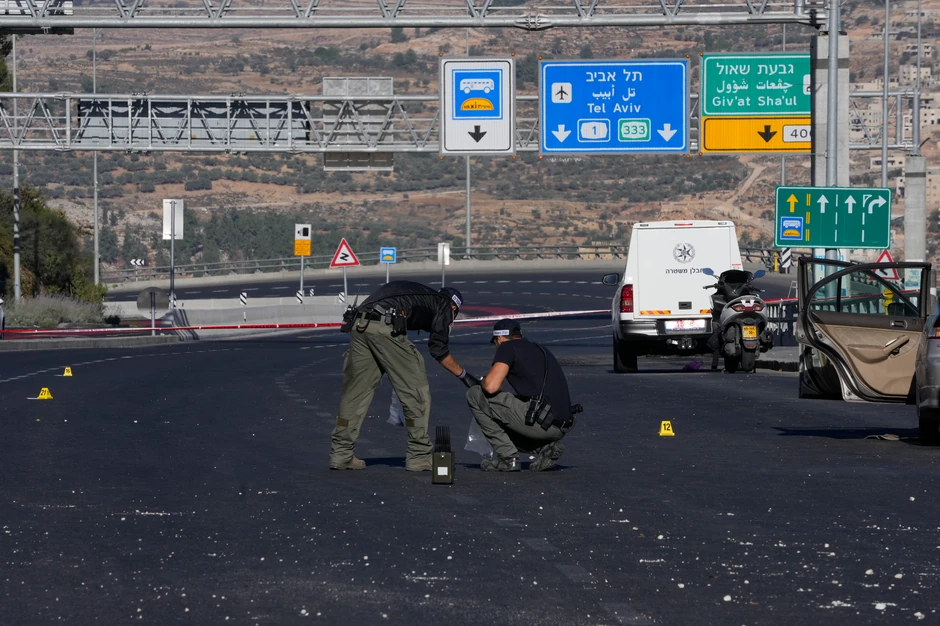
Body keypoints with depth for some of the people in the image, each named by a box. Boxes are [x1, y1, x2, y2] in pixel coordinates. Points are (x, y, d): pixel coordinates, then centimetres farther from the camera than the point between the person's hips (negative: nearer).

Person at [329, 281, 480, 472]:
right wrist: (464, 375, 24)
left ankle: (340, 455, 16)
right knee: (416, 391, 5)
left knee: (355, 391, 14)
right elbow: (439, 350, 14)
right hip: (387, 327, -7)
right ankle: (419, 457, 8)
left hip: (358, 325, 7)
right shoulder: (443, 305, 18)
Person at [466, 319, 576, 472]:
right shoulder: (541, 350, 27)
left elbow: (491, 386, -11)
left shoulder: (508, 347, 2)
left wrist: (483, 382, 14)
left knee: (475, 395, 6)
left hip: (539, 421, -8)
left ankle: (506, 456, 5)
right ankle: (545, 447, 9)